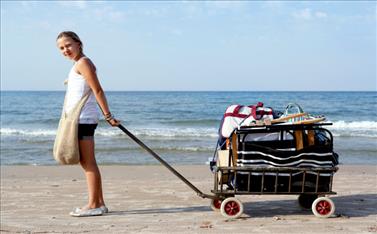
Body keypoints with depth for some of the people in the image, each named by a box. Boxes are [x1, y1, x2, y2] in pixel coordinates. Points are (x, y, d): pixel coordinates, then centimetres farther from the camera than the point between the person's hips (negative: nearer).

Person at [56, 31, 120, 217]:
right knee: (87, 162, 12)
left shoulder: (82, 62, -10)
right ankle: (99, 203, 17)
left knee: (88, 162, -8)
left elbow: (97, 90, -15)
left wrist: (108, 116, -17)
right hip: (80, 119, 10)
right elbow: (95, 91, 21)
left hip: (83, 118, -10)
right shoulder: (79, 64, 20)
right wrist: (107, 116, 20)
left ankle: (93, 204, -5)